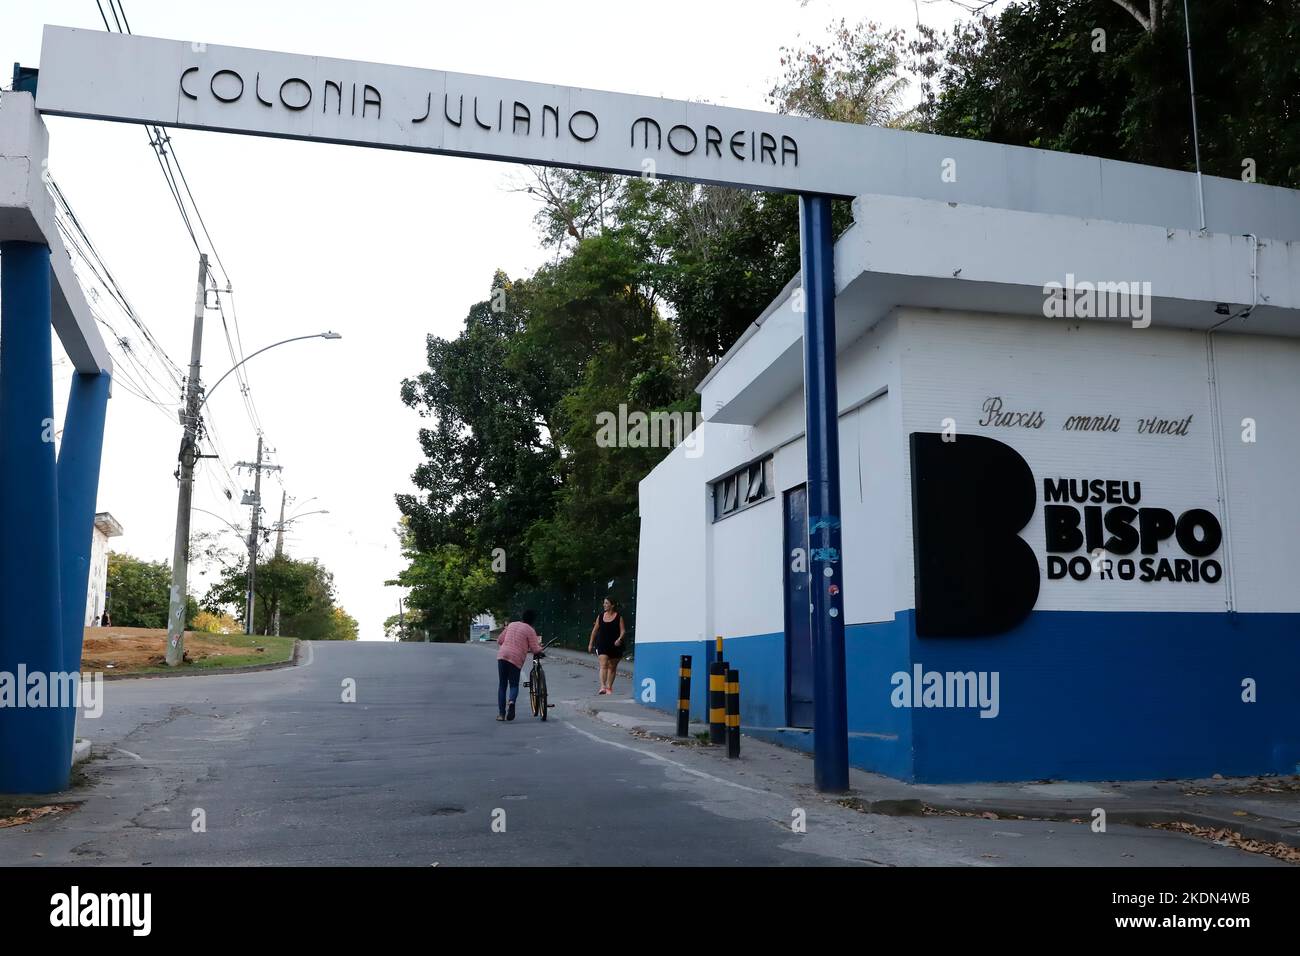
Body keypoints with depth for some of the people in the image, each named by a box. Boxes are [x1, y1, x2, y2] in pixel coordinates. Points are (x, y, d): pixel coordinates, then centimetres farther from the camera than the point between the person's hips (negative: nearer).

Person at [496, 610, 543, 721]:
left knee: (502, 685, 12)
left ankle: (501, 713, 9)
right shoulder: (530, 630, 1)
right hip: (516, 659, -3)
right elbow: (535, 649, -1)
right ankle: (511, 702, -23)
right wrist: (539, 647, 19)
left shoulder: (511, 624, 15)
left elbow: (499, 640, 19)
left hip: (502, 656, 4)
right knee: (514, 685, 9)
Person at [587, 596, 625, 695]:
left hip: (615, 645, -1)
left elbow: (623, 630, -5)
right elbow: (595, 630, 13)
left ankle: (609, 687, 21)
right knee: (603, 665, -14)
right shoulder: (600, 616, 6)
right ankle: (602, 687, -23)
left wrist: (619, 639, -24)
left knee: (612, 667, 9)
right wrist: (591, 643, 13)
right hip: (603, 645, 1)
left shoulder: (618, 617, -2)